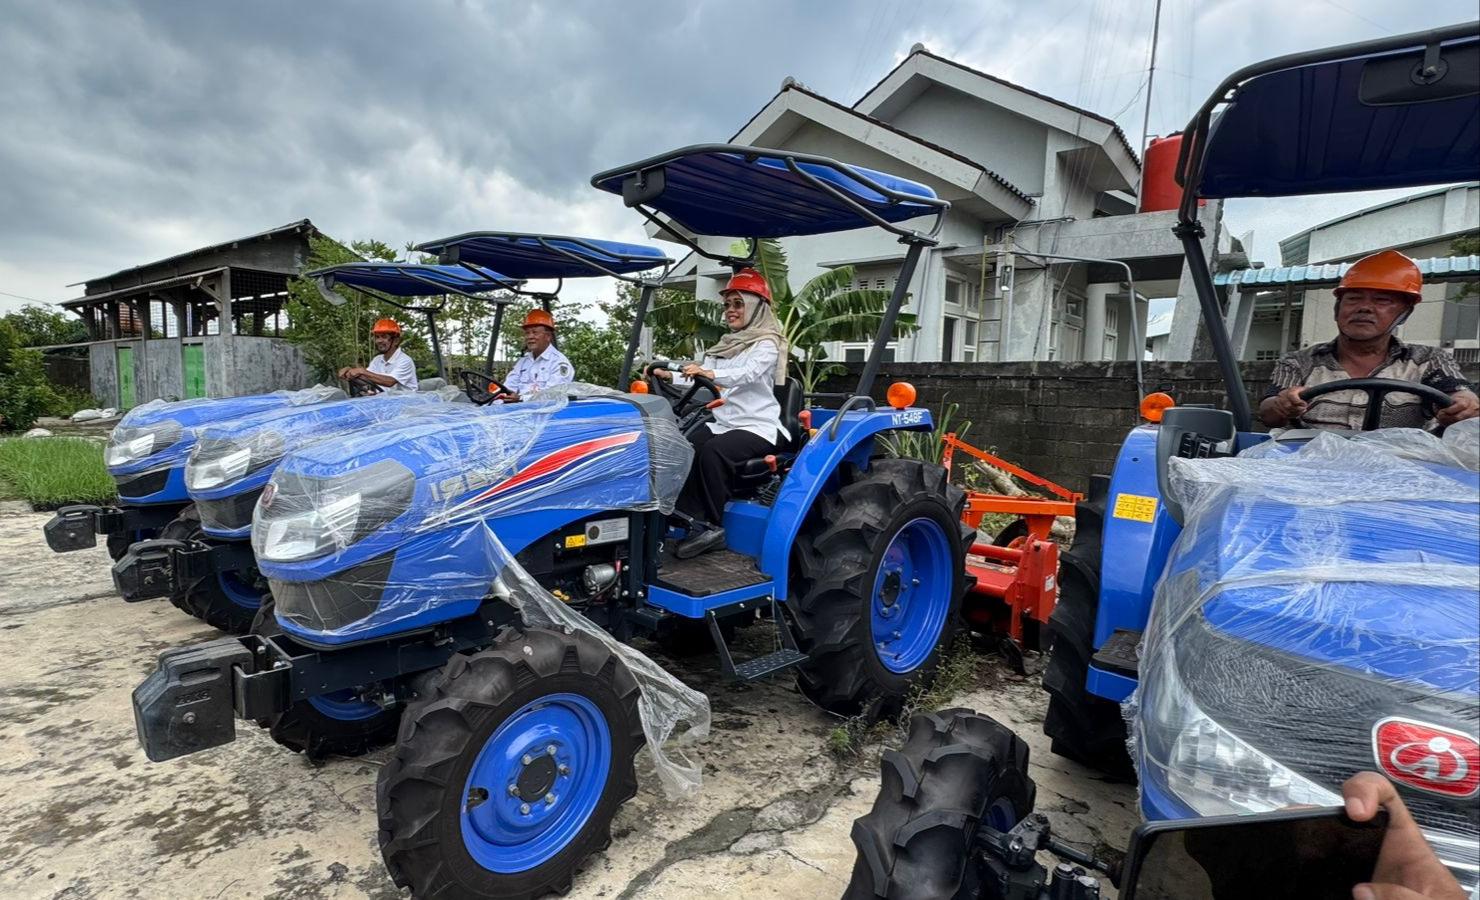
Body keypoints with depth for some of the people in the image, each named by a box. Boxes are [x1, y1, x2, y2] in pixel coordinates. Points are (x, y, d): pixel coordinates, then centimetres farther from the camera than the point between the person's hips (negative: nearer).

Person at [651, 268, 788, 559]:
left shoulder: (767, 344, -3)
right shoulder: (724, 345, 19)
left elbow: (747, 374, -24)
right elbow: (698, 379, 8)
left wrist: (711, 374, -41)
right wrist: (670, 377, -10)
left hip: (758, 427, -6)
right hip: (723, 423, 6)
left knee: (711, 451, -33)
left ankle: (711, 526, -22)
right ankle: (691, 518, -24)